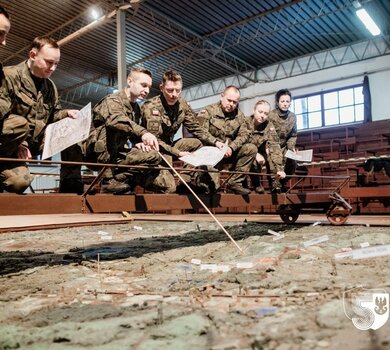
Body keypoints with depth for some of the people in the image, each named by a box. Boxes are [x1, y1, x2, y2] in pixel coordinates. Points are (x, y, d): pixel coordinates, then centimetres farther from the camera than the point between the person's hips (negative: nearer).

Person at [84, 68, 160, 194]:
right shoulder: (112, 100, -9)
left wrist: (137, 143, -7)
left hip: (118, 153, 6)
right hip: (101, 153, -6)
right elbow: (115, 119, -32)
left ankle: (118, 178, -17)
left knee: (154, 156, -8)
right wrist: (143, 133, -48)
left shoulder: (136, 108, 15)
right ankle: (110, 178, -21)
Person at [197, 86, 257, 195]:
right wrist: (216, 142, -30)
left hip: (230, 152, 5)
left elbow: (245, 134, -1)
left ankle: (235, 183, -10)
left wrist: (231, 147, -18)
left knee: (252, 149, -15)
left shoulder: (240, 116, 9)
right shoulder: (208, 111, -5)